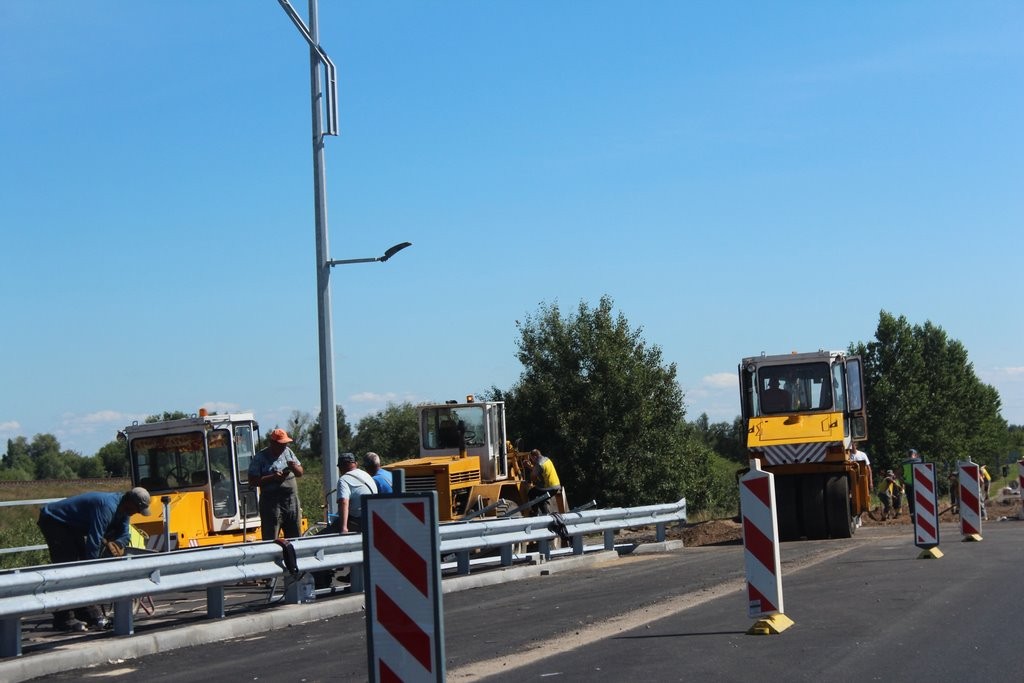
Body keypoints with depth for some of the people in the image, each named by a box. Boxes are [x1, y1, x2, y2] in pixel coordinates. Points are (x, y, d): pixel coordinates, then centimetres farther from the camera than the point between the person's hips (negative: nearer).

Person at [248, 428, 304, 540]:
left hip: (291, 501, 6)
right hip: (271, 504, -6)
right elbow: (252, 481, -11)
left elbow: (300, 472, 18)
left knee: (295, 537, 11)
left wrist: (295, 468, -5)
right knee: (270, 540, -5)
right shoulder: (260, 458, -5)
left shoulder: (288, 452, 12)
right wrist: (272, 478, -21)